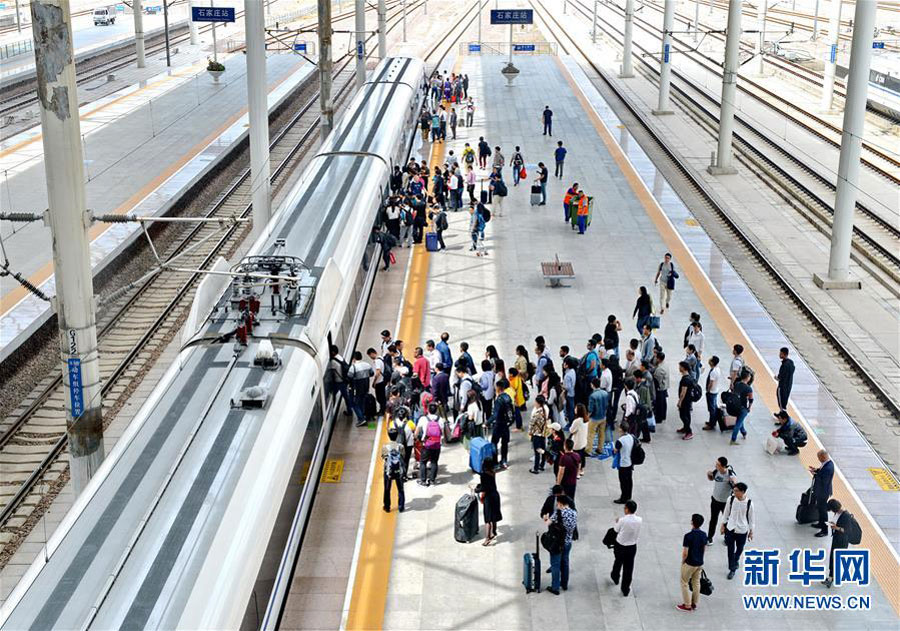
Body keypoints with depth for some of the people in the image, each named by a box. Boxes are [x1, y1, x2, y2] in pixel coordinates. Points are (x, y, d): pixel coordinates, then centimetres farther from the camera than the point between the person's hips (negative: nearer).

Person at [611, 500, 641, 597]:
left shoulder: (623, 520, -27)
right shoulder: (639, 520, -16)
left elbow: (616, 529, -9)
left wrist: (617, 522, 12)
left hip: (620, 545, -2)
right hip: (632, 546, 2)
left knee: (618, 562, 27)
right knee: (628, 568, 13)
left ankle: (615, 577, 52)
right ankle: (625, 589, 22)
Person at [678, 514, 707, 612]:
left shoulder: (688, 536, -24)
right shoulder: (704, 535, -5)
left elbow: (685, 553, -21)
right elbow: (704, 549, 7)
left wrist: (682, 562, -3)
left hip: (689, 564, -6)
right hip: (700, 563, 6)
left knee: (684, 583, 9)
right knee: (696, 583, 18)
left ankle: (687, 605, 13)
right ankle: (694, 603, 28)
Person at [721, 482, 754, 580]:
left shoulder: (749, 503, -17)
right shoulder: (731, 499, -14)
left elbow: (750, 517, -4)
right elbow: (726, 513, 0)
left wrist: (751, 531, 2)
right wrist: (723, 525, 5)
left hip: (742, 530, 0)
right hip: (730, 528, 0)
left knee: (740, 549, 20)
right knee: (730, 550, 6)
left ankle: (736, 560, 51)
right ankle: (732, 569, 22)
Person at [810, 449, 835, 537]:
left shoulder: (828, 468, -34)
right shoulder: (828, 462, -3)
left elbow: (823, 482, -32)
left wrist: (815, 473, -24)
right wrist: (816, 470, -4)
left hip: (823, 492, -10)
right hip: (820, 490, 10)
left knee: (823, 510, 5)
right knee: (820, 508, 27)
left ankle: (824, 530, 18)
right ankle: (821, 523, 46)